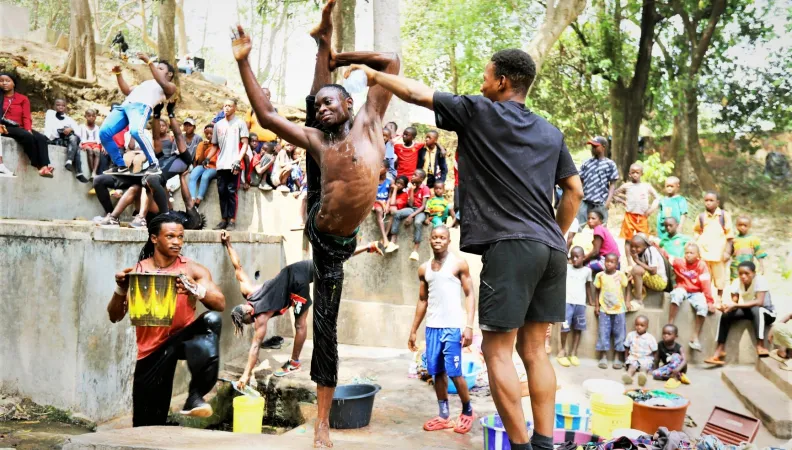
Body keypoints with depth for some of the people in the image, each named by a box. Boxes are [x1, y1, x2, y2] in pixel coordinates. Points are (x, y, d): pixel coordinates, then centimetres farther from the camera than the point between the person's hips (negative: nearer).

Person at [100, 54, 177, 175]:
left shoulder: (170, 87, 19)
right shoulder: (147, 83, 42)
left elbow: (162, 84, -5)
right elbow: (127, 91, 38)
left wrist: (149, 62, -8)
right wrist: (118, 74, 29)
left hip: (142, 106, -7)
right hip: (125, 105, 7)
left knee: (136, 131, -37)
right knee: (104, 132, -11)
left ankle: (154, 164, -24)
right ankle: (120, 165, 0)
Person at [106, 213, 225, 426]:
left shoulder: (193, 270, -3)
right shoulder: (137, 272, -2)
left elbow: (220, 304, -14)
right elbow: (115, 317, -3)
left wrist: (196, 290, -34)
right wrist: (121, 290, -22)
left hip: (183, 337, -1)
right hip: (152, 348, 1)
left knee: (211, 320, -33)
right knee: (147, 423, 5)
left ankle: (195, 396, -28)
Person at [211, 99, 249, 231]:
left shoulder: (240, 123, 3)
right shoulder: (218, 124, 16)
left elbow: (245, 144, -2)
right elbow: (215, 145, 21)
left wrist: (238, 160, -15)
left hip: (233, 164, -4)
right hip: (221, 164, 4)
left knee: (231, 191, -6)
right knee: (222, 191, 4)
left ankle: (232, 220, -3)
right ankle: (223, 219, 9)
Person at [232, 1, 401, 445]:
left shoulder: (368, 122, -1)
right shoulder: (317, 140, 3)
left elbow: (391, 61, 0)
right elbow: (266, 114, 2)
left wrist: (340, 57, 8)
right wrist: (244, 62, 0)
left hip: (338, 244, -3)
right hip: (315, 229, 3)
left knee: (325, 325, 3)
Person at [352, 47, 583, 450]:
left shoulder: (479, 112, 1)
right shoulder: (551, 133, 18)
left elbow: (415, 92, 7)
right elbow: (574, 191, 17)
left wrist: (372, 74, 21)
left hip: (511, 246, -7)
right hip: (551, 248, 7)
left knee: (497, 350, -2)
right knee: (533, 349, 11)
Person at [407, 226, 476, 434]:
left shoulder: (459, 264, -3)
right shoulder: (424, 269, 11)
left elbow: (470, 295, -5)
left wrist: (469, 326, -15)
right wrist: (413, 330, 15)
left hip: (453, 326, -5)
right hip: (432, 327, 5)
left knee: (454, 372, -4)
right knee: (437, 372, 7)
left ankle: (467, 411, 15)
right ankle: (444, 415, 16)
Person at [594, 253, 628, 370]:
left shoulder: (621, 275, 0)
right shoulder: (600, 275, 0)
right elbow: (597, 291, 6)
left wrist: (627, 302, -4)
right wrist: (596, 305, 3)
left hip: (619, 309, 0)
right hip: (604, 309, 0)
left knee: (619, 334, 5)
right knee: (603, 333, 2)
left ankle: (617, 358, 13)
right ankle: (603, 357, 10)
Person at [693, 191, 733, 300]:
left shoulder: (724, 215, 0)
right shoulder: (701, 216, 6)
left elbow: (729, 235, -1)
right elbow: (696, 232, 17)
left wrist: (727, 251, -7)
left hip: (719, 253, -2)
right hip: (703, 252, 2)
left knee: (719, 277, 6)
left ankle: (719, 299, 19)